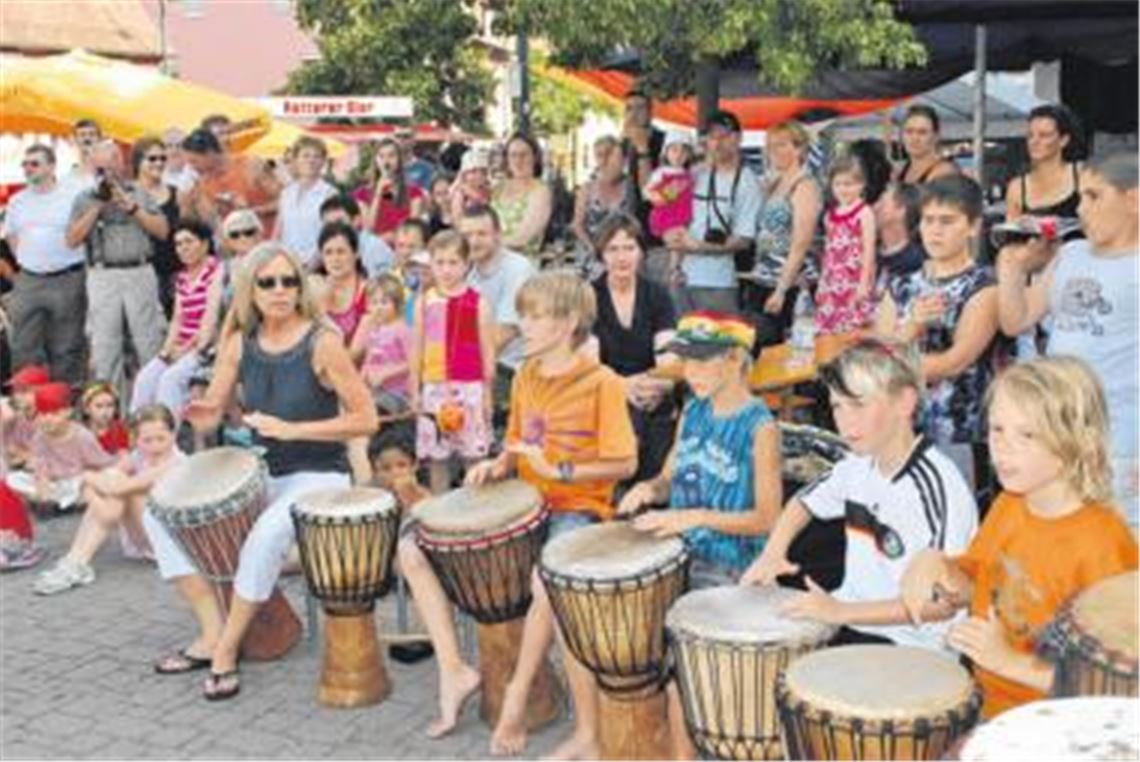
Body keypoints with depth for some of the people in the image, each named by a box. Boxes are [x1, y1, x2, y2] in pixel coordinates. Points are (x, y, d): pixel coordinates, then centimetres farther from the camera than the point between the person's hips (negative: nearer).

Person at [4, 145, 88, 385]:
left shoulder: (72, 198, -2)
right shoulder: (17, 201, 12)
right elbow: (12, 237, 22)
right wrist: (27, 260, 11)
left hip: (66, 280, -4)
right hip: (27, 282, 4)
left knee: (66, 349, 1)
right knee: (24, 349, 4)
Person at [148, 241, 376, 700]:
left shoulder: (321, 342, -13)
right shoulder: (241, 344, 2)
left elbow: (366, 420, -15)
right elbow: (211, 413, 5)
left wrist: (292, 429, -21)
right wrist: (202, 415, -20)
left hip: (317, 476, -6)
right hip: (261, 473, 6)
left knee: (267, 534, -35)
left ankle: (226, 649, -15)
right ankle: (212, 630, -1)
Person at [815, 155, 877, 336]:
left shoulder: (864, 213, -5)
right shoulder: (830, 214, 13)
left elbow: (868, 249, -9)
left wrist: (864, 283, -14)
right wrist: (821, 283, 16)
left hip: (854, 283, -6)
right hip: (832, 283, 6)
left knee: (852, 332, -8)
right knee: (826, 331, 6)